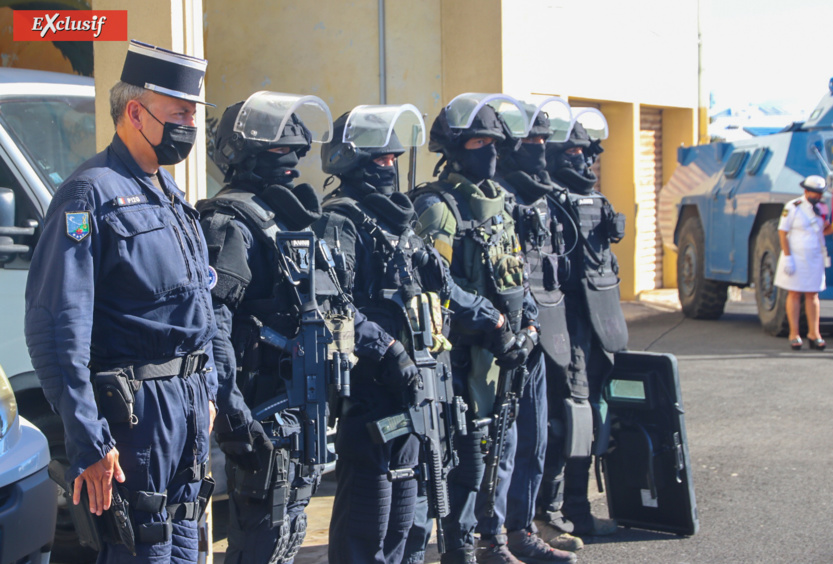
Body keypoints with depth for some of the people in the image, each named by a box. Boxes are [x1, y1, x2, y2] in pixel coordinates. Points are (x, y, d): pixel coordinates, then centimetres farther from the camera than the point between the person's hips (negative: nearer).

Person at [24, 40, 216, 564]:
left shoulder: (171, 194, 15)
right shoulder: (92, 194, -13)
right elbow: (57, 328, -19)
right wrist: (89, 442, -22)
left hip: (189, 403, 9)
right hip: (135, 406, -9)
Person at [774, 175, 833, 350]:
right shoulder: (793, 207, -9)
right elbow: (782, 232, -9)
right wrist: (787, 257, -15)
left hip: (815, 258, 5)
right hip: (795, 258, -5)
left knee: (812, 295, 6)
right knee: (794, 294, 0)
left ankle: (813, 334, 8)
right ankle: (794, 335, 4)